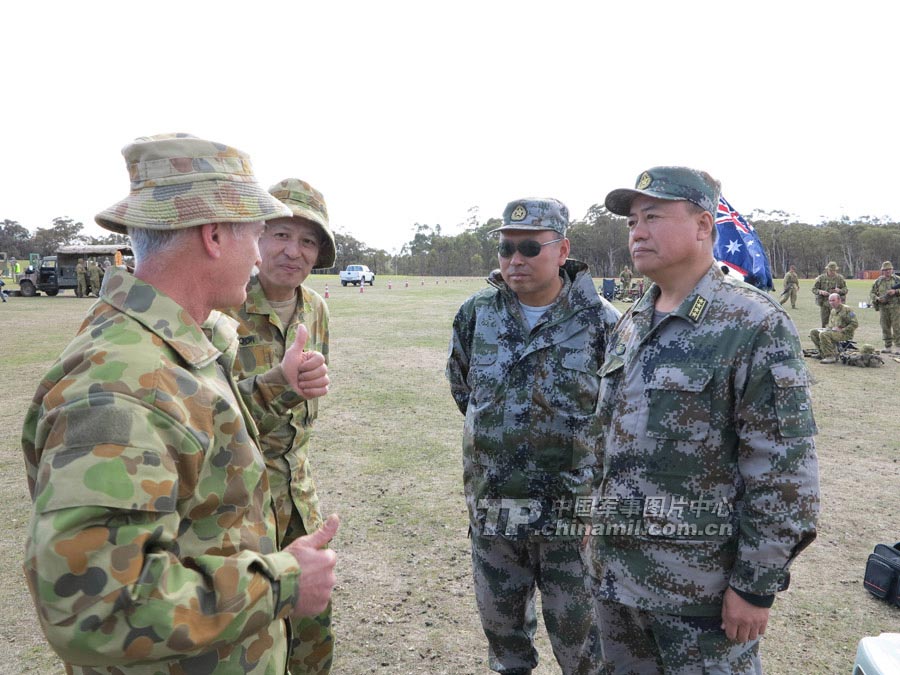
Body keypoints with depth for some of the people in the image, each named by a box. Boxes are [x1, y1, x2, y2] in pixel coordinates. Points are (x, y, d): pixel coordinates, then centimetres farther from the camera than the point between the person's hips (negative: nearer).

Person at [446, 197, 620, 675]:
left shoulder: (600, 322, -10)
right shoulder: (476, 314, -1)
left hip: (572, 507, -3)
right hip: (491, 505, 3)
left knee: (577, 632, 12)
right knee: (500, 620, 20)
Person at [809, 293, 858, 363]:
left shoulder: (846, 310, -12)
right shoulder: (833, 310, 14)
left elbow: (855, 324, -17)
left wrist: (842, 330, -21)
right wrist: (830, 328, 4)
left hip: (845, 334, -9)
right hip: (833, 331, 9)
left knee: (823, 334, -32)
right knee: (813, 332, 3)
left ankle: (830, 357, -28)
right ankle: (823, 353, 2)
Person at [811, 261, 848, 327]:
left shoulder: (840, 278, 6)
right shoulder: (821, 278, 4)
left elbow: (845, 290, 8)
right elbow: (814, 289, 4)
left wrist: (839, 290, -14)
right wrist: (821, 292, -16)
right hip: (824, 304, 0)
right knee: (824, 323, 4)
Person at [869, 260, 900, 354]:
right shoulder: (878, 281, 10)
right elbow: (872, 293, 11)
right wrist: (878, 298, -7)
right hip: (883, 307, 3)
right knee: (885, 328, 6)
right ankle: (887, 347, 13)